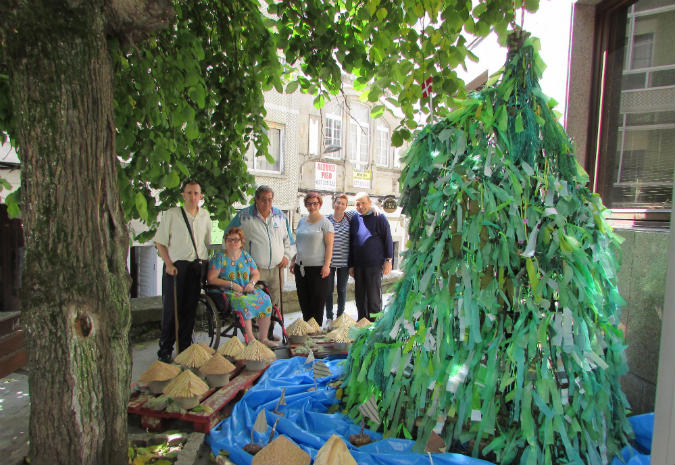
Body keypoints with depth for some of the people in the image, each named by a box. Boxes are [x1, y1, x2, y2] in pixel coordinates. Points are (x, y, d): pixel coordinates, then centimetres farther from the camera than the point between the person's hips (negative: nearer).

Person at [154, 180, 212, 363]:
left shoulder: (205, 216, 10)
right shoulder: (171, 214, -2)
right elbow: (160, 242, -1)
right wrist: (169, 264, -12)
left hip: (197, 266, 4)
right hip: (175, 266, -3)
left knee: (190, 310, 9)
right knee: (171, 308, -1)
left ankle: (185, 348, 21)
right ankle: (165, 349, 13)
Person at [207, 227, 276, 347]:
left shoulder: (246, 256, 14)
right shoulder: (219, 257, 0)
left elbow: (256, 274, 20)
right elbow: (211, 279, -7)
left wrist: (252, 283, -4)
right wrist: (231, 284, -14)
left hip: (247, 290, 5)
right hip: (229, 292, -5)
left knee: (265, 299, -21)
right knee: (242, 301, -36)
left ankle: (264, 338, -12)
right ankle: (250, 340, -32)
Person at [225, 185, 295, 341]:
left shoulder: (280, 216, 10)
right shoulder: (244, 216, -2)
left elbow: (289, 239, 20)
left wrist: (287, 255, 7)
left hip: (276, 268, 4)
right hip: (255, 269, -4)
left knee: (274, 303, 10)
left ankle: (270, 333, 24)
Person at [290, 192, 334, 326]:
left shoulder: (325, 222, -4)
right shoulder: (302, 222, 14)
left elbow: (329, 246, -8)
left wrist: (326, 265, -16)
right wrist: (293, 261, 16)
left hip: (317, 268, -6)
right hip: (301, 267, 6)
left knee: (317, 302, 0)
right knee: (304, 301, 10)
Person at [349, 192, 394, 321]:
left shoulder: (379, 217, -2)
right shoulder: (354, 219, 10)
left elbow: (388, 239, -2)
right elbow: (351, 243, 13)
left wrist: (388, 260, -7)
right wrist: (351, 265, 11)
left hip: (375, 264, -5)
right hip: (358, 265, 5)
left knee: (374, 296, 1)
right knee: (359, 296, 12)